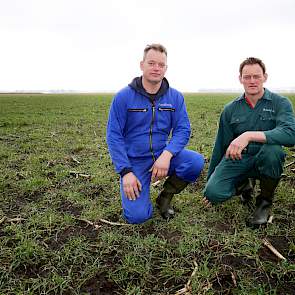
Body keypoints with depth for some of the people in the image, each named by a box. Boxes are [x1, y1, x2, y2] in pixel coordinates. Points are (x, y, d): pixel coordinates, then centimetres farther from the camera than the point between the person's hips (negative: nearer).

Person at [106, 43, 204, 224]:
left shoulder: (175, 97, 0)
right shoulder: (123, 97, -8)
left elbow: (183, 130, -5)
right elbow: (114, 136, -8)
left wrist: (167, 155, -25)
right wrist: (126, 172, -17)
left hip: (163, 154, 3)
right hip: (134, 161, -3)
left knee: (196, 162, -25)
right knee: (137, 216, -18)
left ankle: (165, 198, 2)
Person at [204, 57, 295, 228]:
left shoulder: (280, 103, -4)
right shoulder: (231, 109, 4)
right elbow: (221, 146, 9)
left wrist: (249, 135, -36)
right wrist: (211, 179, 12)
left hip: (264, 161, -2)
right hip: (237, 159, 2)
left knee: (272, 149, -36)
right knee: (214, 192, -22)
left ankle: (265, 201, -8)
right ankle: (245, 183, 15)